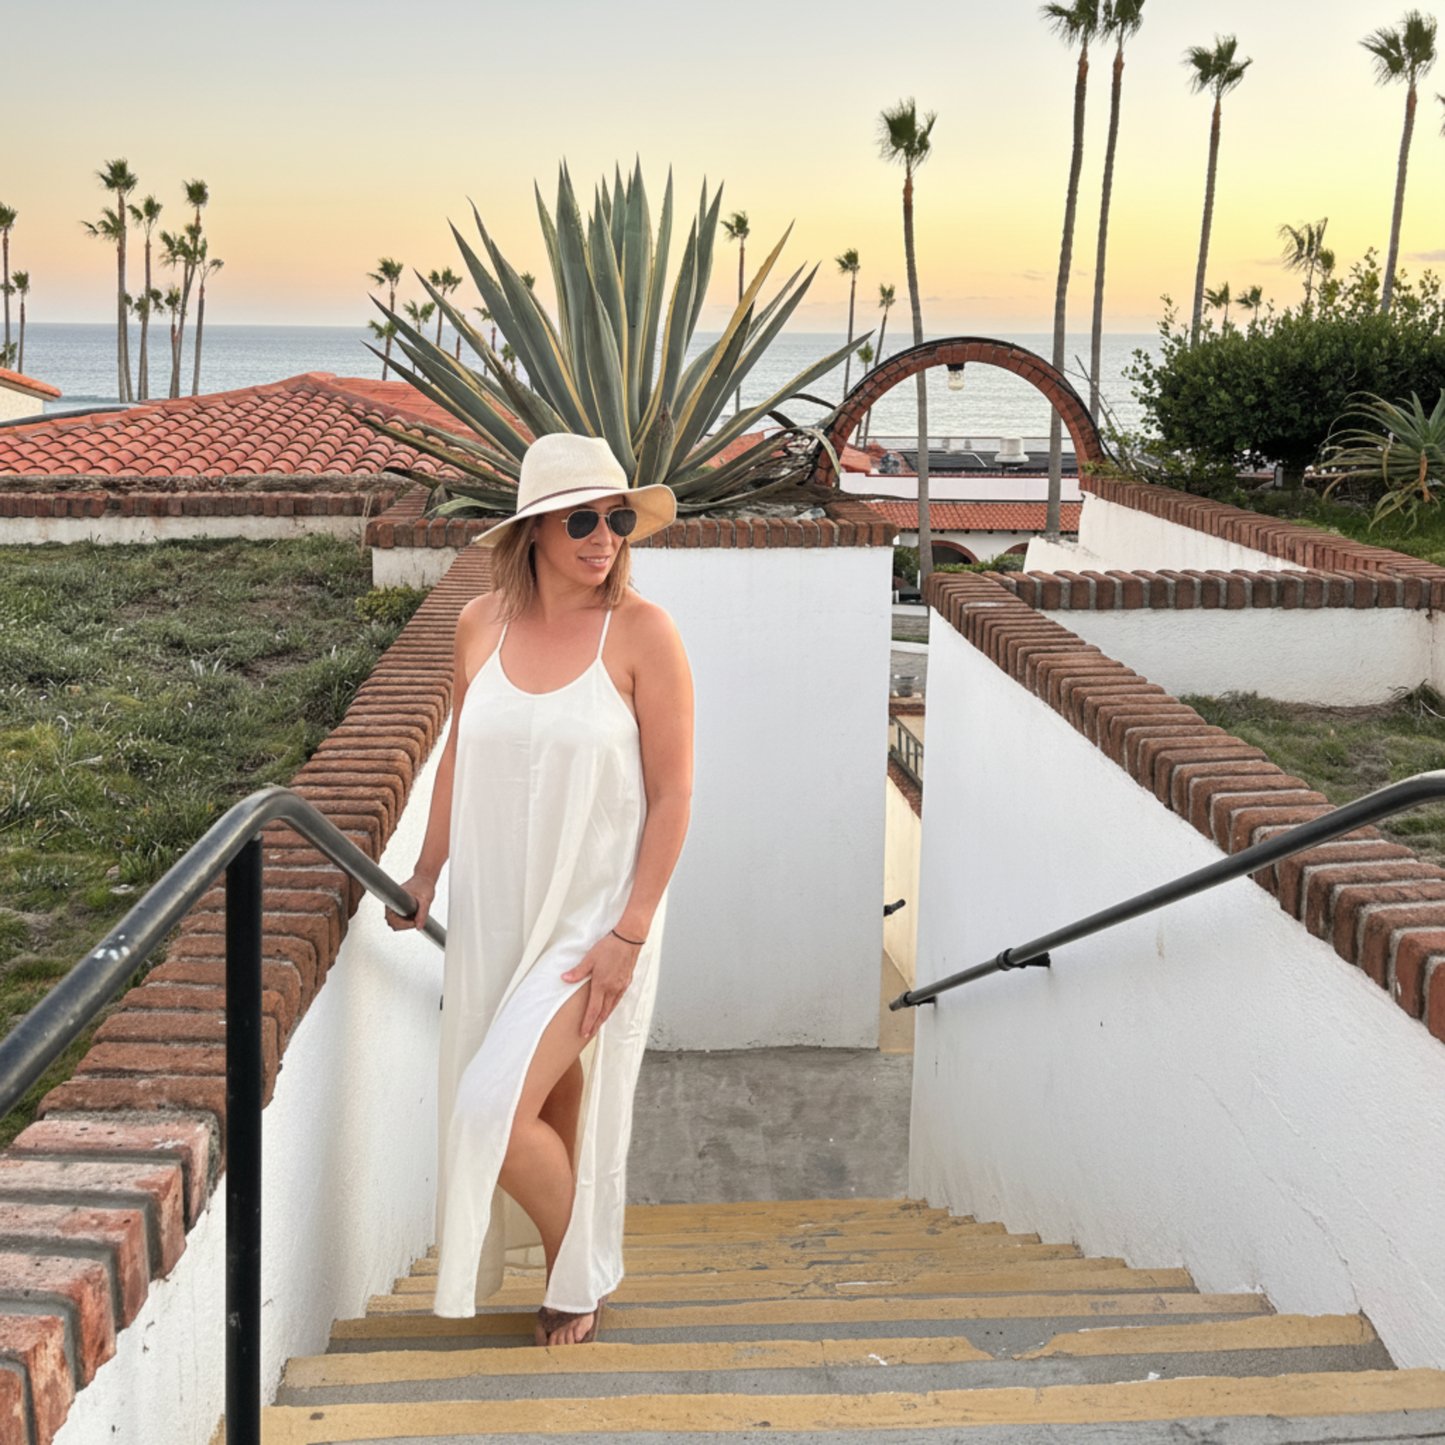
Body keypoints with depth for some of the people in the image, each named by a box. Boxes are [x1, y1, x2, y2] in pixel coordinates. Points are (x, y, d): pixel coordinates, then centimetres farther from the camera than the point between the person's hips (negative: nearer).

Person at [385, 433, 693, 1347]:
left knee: (501, 1110, -11)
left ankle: (581, 1273, 18)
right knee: (550, 1106, 16)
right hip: (496, 912, 5)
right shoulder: (482, 625, 0)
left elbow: (672, 793, -11)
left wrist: (629, 935, -15)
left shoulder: (642, 633, -12)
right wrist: (426, 876, 20)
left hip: (594, 918, -4)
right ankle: (575, 1271, 41)